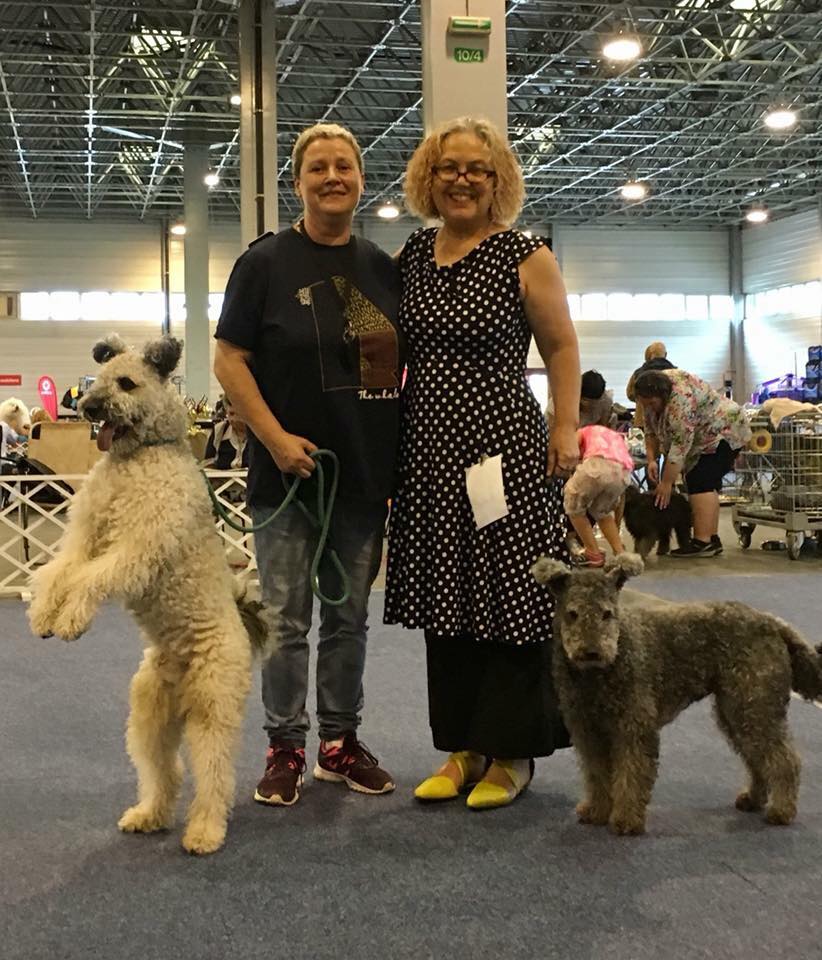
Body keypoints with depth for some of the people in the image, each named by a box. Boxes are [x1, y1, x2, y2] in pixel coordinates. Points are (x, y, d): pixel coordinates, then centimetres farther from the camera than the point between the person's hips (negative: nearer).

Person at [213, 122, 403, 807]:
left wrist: (403, 455, 6)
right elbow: (229, 360, -6)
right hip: (288, 470, -4)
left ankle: (340, 741, 24)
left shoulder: (383, 269, 9)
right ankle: (286, 747, 15)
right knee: (287, 619, 2)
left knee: (349, 617, 12)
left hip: (365, 471, 4)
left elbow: (409, 364, 14)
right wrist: (276, 437, -15)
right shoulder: (266, 261, -3)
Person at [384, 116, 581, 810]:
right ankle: (463, 747, 22)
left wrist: (567, 429, -7)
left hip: (503, 450, -5)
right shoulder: (410, 256, 10)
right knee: (446, 601, 10)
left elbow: (562, 347, 0)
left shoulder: (525, 258, -4)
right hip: (429, 453, 5)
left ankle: (511, 752, 13)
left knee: (509, 598, -1)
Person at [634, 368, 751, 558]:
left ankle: (702, 542, -20)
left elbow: (680, 446, -30)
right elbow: (651, 430, 4)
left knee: (700, 482, -16)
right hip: (706, 436, 9)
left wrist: (666, 483, -27)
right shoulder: (653, 392, -5)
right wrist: (652, 460, -7)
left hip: (723, 431, -9)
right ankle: (712, 539, 5)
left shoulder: (681, 398, -32)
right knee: (707, 484, 5)